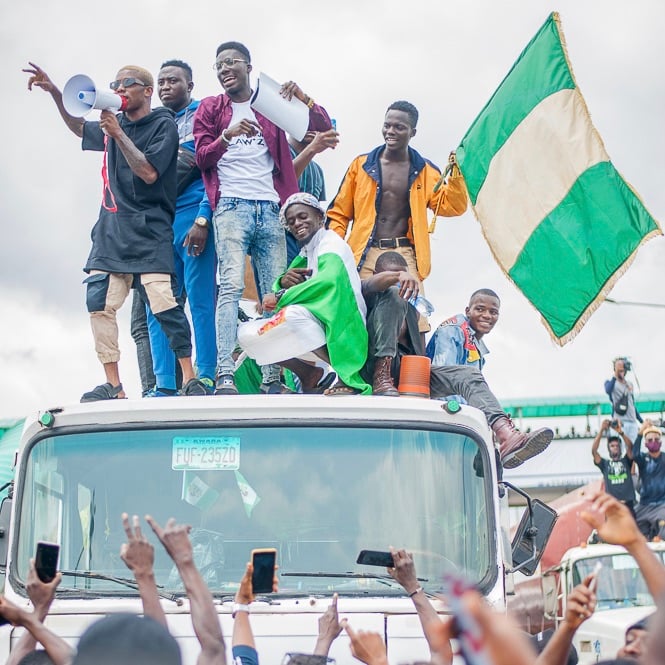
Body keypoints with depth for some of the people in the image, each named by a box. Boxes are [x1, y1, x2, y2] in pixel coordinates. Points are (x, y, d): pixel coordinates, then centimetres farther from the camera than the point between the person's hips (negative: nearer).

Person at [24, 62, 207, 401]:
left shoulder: (163, 125, -2)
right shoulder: (113, 124, 15)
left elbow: (148, 172, -13)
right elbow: (78, 127, 34)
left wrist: (118, 134, -14)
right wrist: (54, 92, 21)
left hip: (149, 231, -6)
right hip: (111, 229, 6)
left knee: (162, 301, -17)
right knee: (98, 302, -5)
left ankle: (190, 379, -12)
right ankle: (113, 385, -1)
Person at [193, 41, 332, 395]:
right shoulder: (210, 108, 13)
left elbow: (323, 126, 12)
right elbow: (202, 159, 5)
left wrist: (302, 98, -7)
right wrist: (226, 136, -14)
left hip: (270, 208, 3)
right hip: (231, 206, -3)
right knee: (232, 285, -18)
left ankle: (272, 379, 0)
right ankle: (225, 376, -24)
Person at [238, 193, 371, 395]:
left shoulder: (330, 243, -6)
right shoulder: (305, 253, 19)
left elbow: (329, 279, -27)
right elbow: (277, 292, 13)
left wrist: (281, 297, -21)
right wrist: (284, 282, -12)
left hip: (338, 330, -8)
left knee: (292, 312, -36)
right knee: (246, 333, -2)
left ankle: (343, 373, -24)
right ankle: (309, 376, 4)